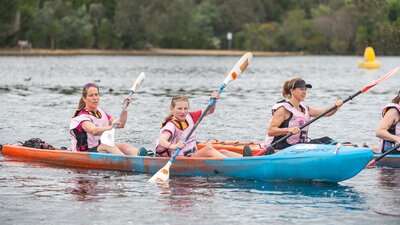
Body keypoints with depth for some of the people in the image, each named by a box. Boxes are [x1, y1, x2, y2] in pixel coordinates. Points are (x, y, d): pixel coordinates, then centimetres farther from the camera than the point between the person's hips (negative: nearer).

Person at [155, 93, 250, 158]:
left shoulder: (189, 117, 10)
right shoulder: (171, 125, -14)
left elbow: (209, 111, 20)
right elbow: (162, 141, -34)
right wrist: (173, 146, -54)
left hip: (193, 156, 9)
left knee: (222, 152, -8)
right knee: (208, 149, -28)